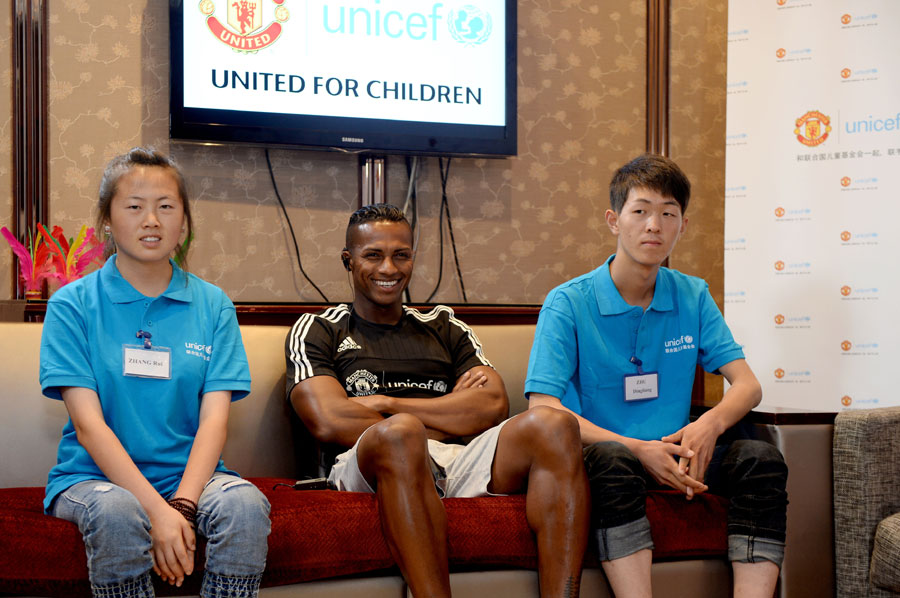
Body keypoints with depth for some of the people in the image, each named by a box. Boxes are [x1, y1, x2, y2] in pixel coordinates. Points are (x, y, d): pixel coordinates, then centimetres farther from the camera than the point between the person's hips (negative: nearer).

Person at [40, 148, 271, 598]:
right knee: (116, 511, -35)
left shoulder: (213, 306, 7)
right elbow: (88, 423, -10)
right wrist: (157, 510, -22)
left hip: (188, 473, 2)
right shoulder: (73, 305, 1)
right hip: (93, 475, -2)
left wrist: (183, 504, -21)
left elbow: (214, 419, -2)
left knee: (245, 503, -29)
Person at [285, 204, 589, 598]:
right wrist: (452, 416, 2)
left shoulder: (444, 328, 28)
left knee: (553, 426, -25)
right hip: (369, 467, -3)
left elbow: (494, 406, 9)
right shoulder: (318, 331, 18)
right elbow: (329, 423, -1)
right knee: (399, 431, -39)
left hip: (460, 463, 4)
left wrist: (386, 404, 1)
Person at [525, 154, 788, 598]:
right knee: (612, 461, -38)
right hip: (596, 453, -4)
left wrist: (711, 424, -19)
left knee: (761, 459, -21)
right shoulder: (567, 304, -4)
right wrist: (638, 450, -24)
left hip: (675, 456, 4)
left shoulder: (693, 297, 10)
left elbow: (747, 384, 6)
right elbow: (542, 408, -13)